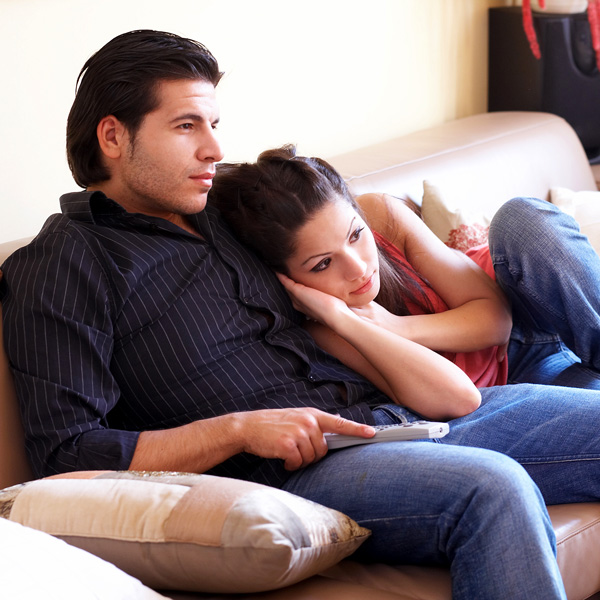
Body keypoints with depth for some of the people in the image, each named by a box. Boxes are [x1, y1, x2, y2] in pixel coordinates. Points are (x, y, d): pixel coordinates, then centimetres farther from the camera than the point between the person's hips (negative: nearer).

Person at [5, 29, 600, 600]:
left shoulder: (223, 212, 20)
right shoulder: (57, 266, -2)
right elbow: (64, 455, -12)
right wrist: (238, 429, -17)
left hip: (398, 407, 8)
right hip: (291, 473, -8)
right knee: (493, 487, -34)